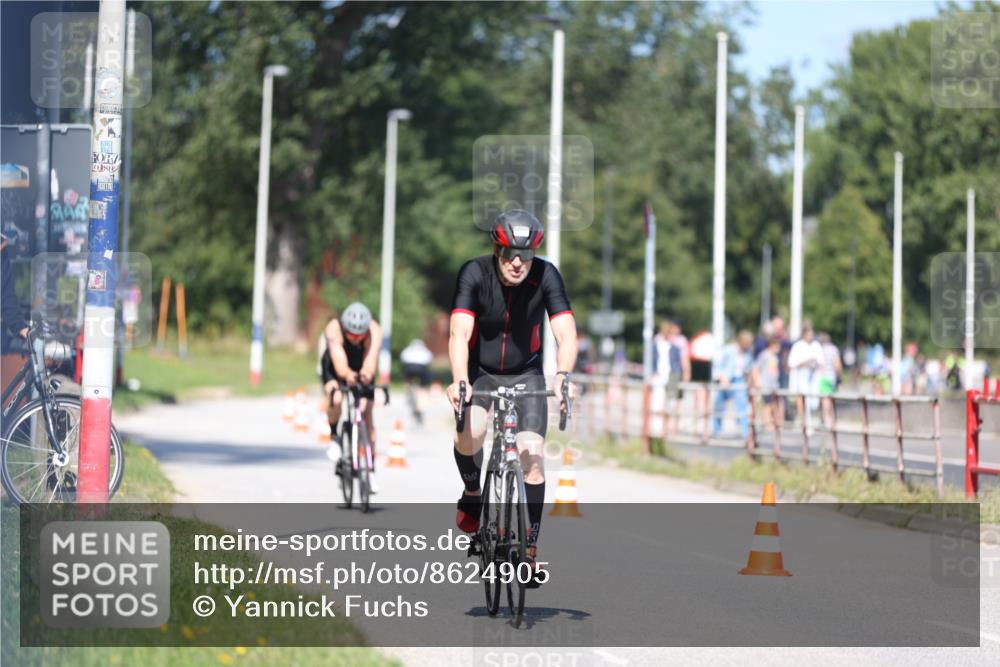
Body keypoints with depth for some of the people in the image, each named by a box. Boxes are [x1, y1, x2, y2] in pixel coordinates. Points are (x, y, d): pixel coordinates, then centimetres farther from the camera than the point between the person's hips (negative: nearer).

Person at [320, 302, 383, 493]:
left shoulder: (374, 332, -33)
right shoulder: (333, 330, -37)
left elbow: (371, 360, -47)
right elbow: (339, 362, -50)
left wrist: (366, 374, -71)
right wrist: (347, 375, -73)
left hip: (361, 371, 1)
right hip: (334, 370, -1)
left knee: (367, 415, -10)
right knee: (336, 400, -33)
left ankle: (370, 468, 2)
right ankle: (334, 435, -3)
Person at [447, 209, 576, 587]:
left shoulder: (545, 276, -20)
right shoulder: (475, 273, -22)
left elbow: (566, 333, -27)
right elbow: (459, 333, -31)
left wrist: (562, 376, -46)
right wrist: (459, 380, -48)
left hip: (525, 374, 1)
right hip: (479, 371, -1)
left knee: (532, 453, -13)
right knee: (469, 433, -29)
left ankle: (530, 548, -1)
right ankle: (473, 495, 2)